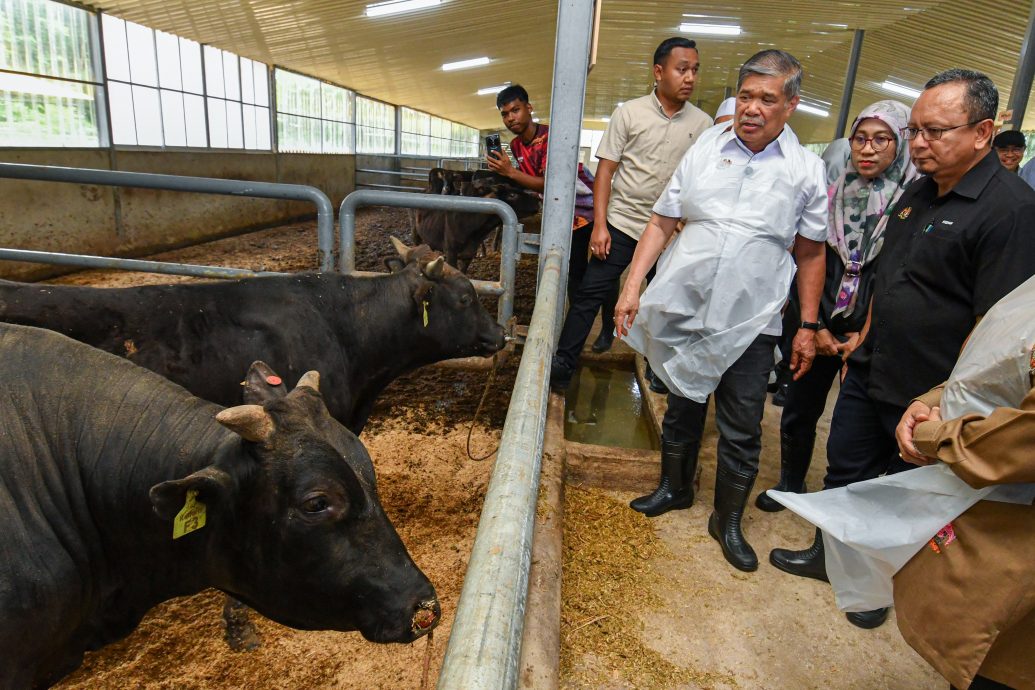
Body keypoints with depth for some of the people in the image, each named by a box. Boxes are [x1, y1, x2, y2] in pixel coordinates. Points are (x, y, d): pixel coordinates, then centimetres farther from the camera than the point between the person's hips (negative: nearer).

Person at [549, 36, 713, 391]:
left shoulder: (702, 124, 2)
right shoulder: (629, 113, -3)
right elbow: (606, 170, -4)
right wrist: (599, 225, -11)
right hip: (622, 223, -2)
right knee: (590, 293, -4)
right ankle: (563, 364, 6)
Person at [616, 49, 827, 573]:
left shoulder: (806, 169, 1)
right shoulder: (703, 151, 2)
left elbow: (810, 254, 6)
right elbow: (661, 223, 4)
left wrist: (808, 326, 5)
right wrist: (632, 287, -3)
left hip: (749, 323, -1)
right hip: (682, 310, 1)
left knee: (742, 432, 6)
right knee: (682, 408, 18)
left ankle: (728, 522, 27)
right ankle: (674, 489, 41)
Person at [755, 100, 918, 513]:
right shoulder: (832, 194, 2)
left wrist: (867, 335, -10)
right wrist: (815, 326, -3)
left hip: (871, 334, -3)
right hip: (819, 326, 3)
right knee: (799, 411, 11)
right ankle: (790, 484, 33)